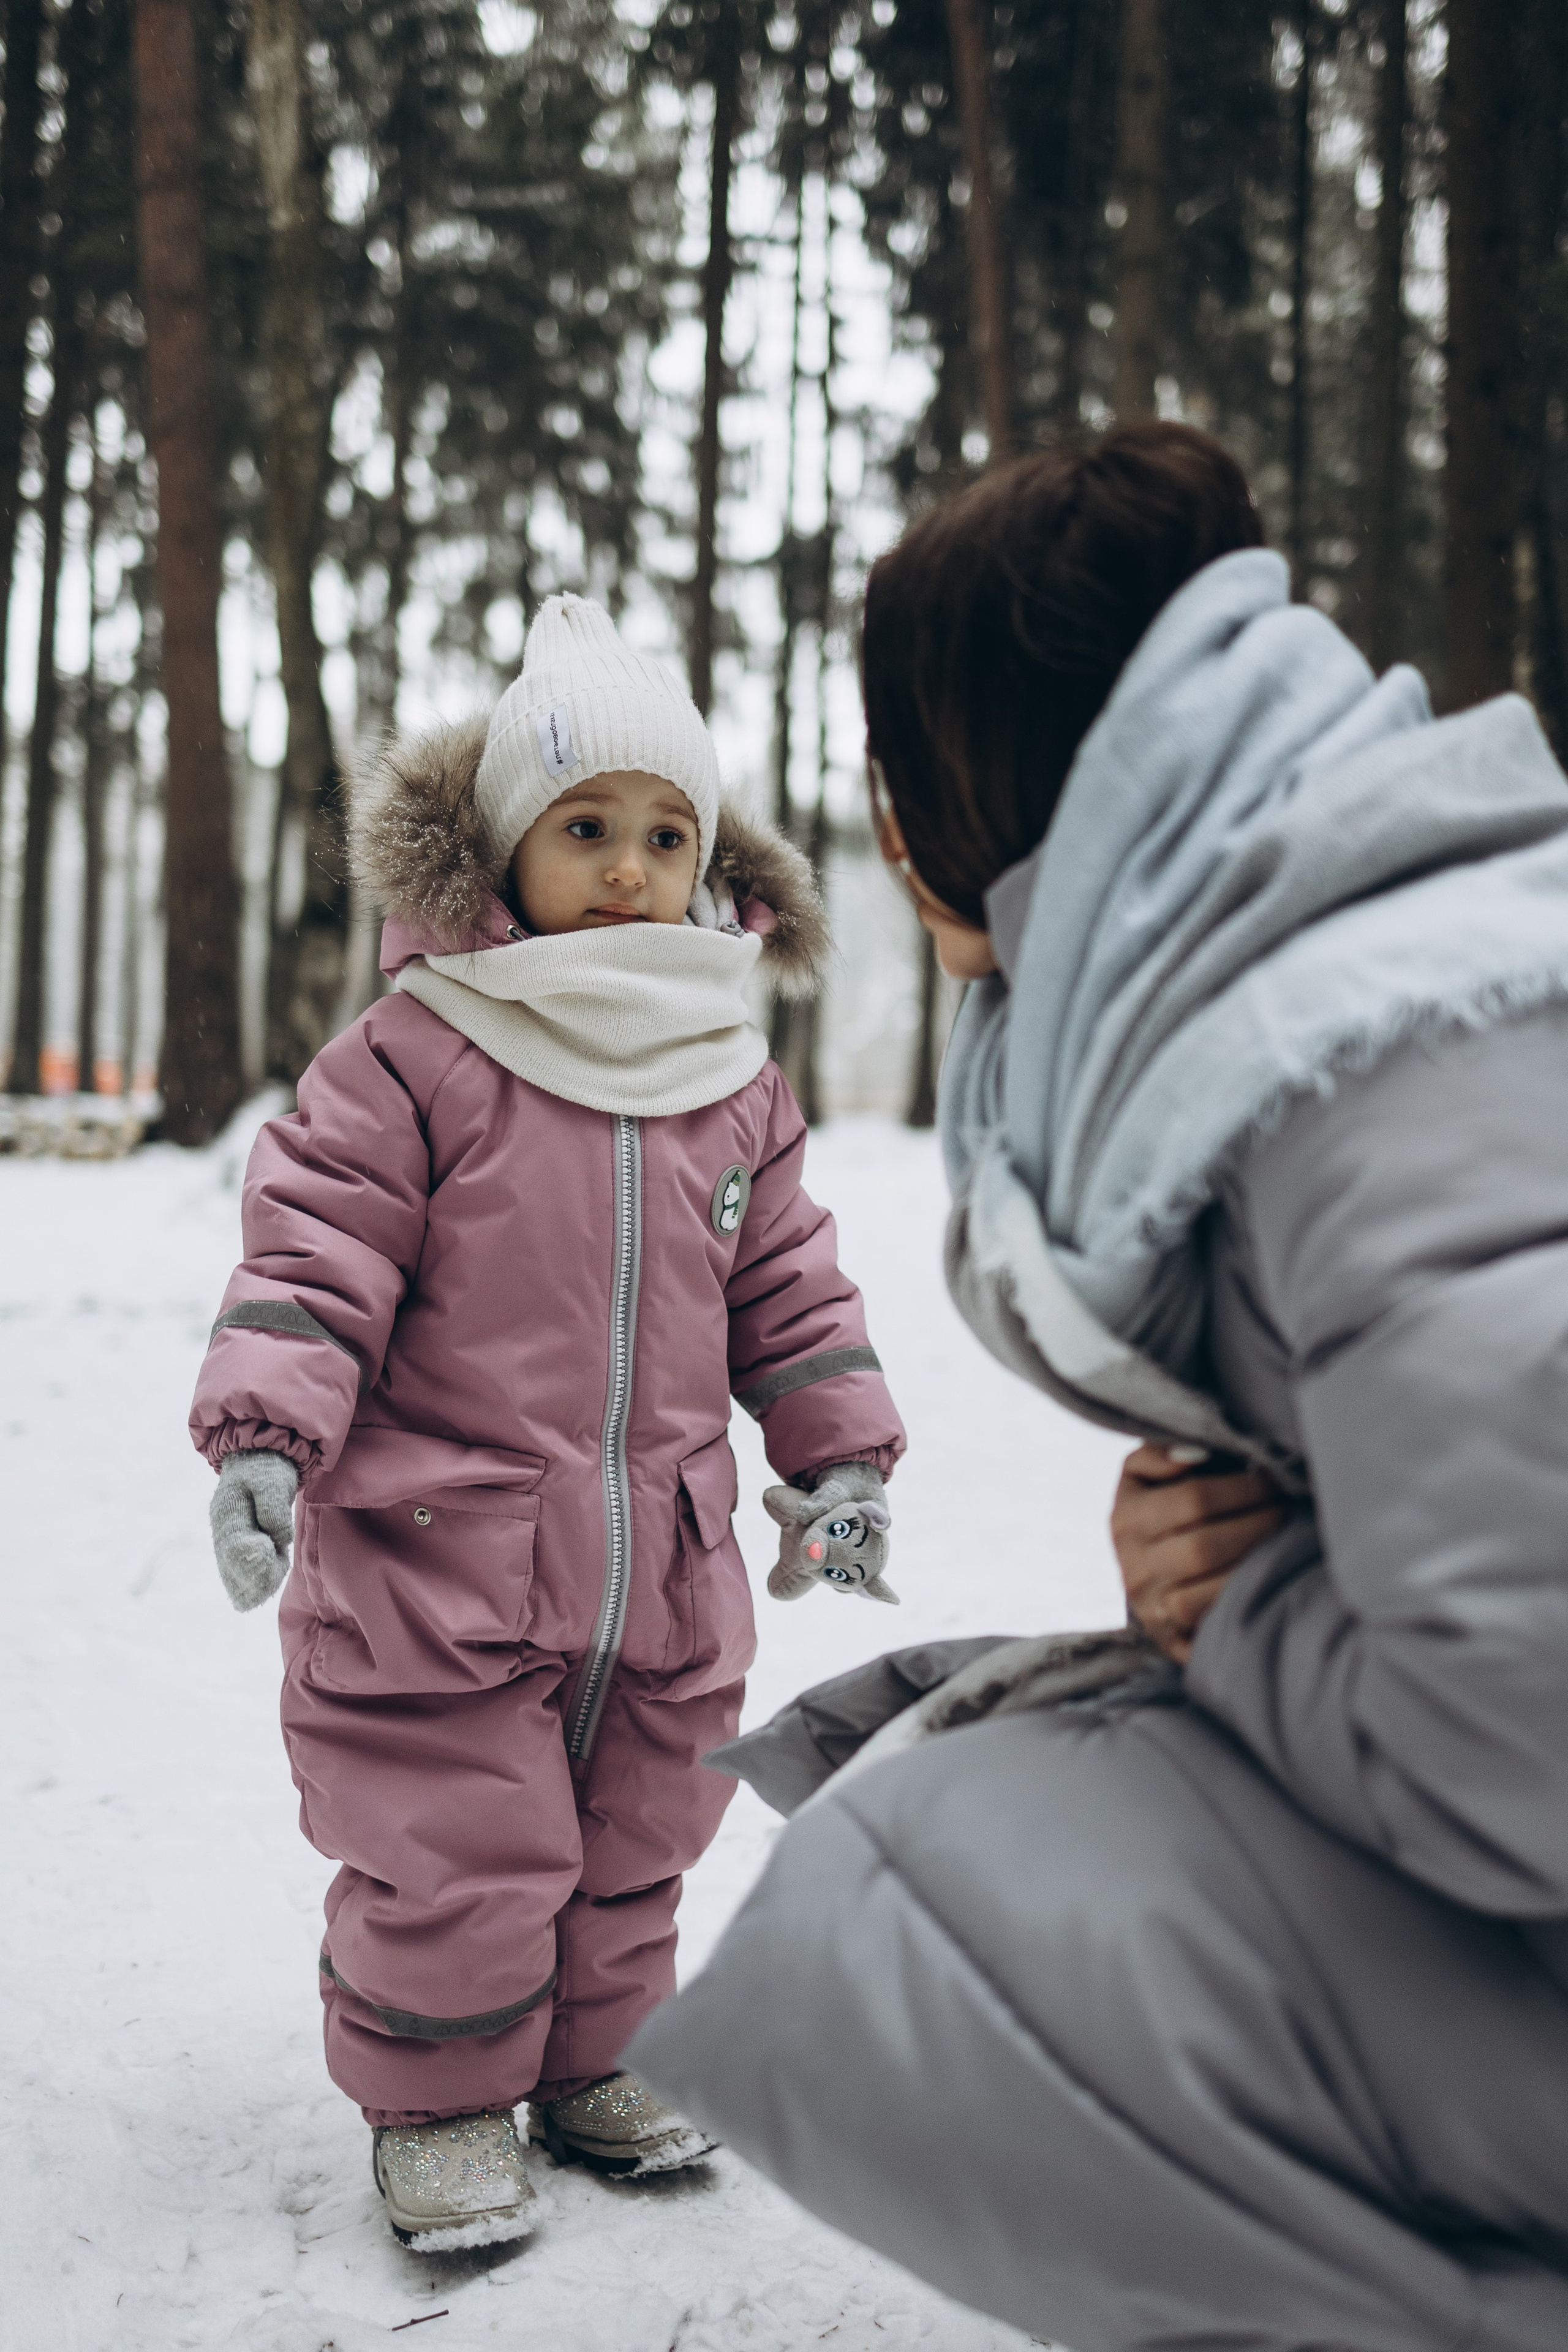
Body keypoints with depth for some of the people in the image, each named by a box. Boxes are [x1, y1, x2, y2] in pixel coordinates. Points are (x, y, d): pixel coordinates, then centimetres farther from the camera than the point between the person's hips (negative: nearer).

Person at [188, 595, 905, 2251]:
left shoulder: (732, 1087, 6)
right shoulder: (414, 1057, -10)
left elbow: (785, 1289, 13)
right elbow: (315, 1252, -11)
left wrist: (838, 1452, 10)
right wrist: (267, 1431, -22)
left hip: (661, 1574, 5)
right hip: (438, 1565, -5)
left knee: (628, 1852, 18)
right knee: (454, 1857, 2)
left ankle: (586, 2064, 39)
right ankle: (436, 2103, 25)